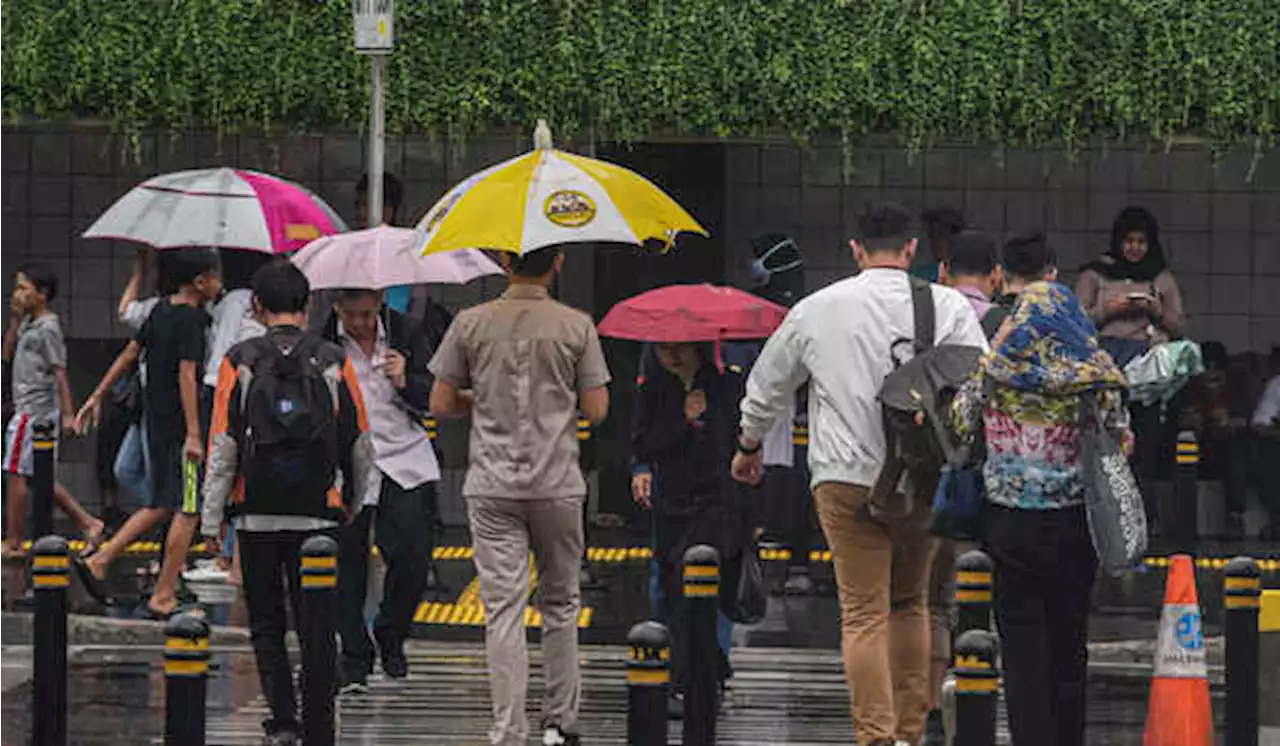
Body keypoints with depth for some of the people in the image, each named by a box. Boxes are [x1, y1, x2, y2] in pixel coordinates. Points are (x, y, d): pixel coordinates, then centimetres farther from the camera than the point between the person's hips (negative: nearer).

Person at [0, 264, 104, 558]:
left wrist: (68, 415, -20)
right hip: (27, 409, 10)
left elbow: (60, 373, -16)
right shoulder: (28, 324, 14)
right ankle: (87, 523, 13)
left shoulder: (48, 328, -13)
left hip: (34, 411, -10)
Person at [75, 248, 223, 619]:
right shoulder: (191, 318, -15)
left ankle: (98, 561, 11)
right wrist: (193, 433, -25)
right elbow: (186, 375, -21)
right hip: (178, 423, -9)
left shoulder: (162, 309, 11)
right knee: (187, 511, -2)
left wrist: (97, 397, 21)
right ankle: (163, 597, -1)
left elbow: (130, 353, 16)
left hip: (155, 421, 9)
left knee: (161, 506, 17)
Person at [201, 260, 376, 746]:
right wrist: (360, 507, 18)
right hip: (318, 516, 1)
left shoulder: (239, 363, -3)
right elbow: (359, 446, 5)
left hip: (257, 515, -1)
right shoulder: (334, 363, 1)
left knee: (267, 625, 9)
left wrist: (211, 520, 1)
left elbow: (222, 448, -4)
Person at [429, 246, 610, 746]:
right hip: (558, 485, 0)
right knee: (560, 603, 15)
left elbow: (440, 404, 1)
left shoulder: (471, 324, -1)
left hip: (492, 488, 0)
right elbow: (596, 410, -2)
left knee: (503, 609, -2)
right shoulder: (576, 327, -3)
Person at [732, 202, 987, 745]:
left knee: (863, 614, -3)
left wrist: (749, 446, 33)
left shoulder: (817, 310, 4)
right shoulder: (948, 307, 0)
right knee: (911, 603, 18)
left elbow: (766, 388, 16)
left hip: (846, 477, -1)